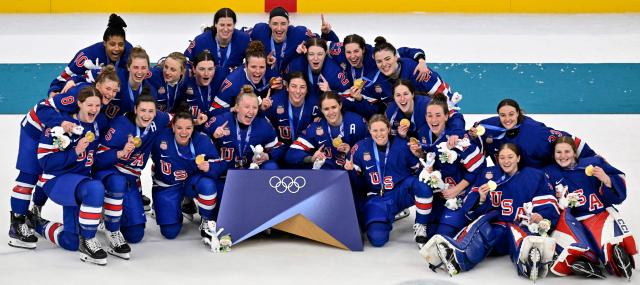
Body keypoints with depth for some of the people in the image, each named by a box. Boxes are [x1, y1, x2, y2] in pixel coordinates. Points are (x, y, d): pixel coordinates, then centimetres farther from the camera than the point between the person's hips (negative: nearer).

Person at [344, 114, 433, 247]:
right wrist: (350, 169, -11)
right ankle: (386, 219, 15)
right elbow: (356, 174, 11)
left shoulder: (402, 145, -5)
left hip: (402, 193, 0)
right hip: (377, 198, 1)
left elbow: (418, 169, 3)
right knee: (377, 238, -24)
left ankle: (420, 227, -12)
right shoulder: (361, 148, -1)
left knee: (422, 185, -35)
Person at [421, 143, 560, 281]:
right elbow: (473, 211, 12)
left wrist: (541, 218, -16)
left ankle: (530, 262, -73)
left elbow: (550, 209, 5)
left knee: (516, 230, -38)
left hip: (523, 228, -2)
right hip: (496, 227, 2)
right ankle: (456, 257, -64)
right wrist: (481, 199, -9)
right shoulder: (489, 175, 17)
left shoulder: (535, 177, 11)